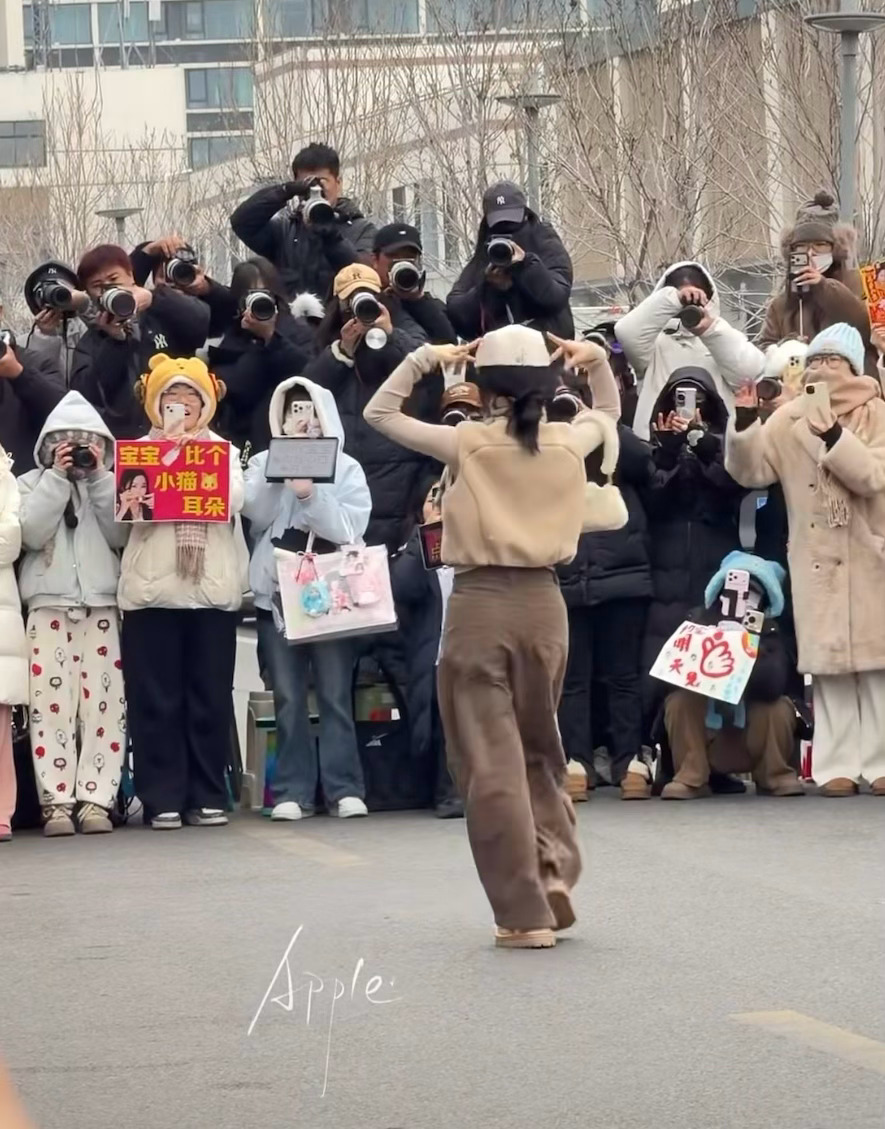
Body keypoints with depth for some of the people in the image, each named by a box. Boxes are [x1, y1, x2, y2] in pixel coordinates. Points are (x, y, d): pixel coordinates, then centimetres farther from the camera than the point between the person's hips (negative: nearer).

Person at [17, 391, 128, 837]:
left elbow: (121, 536, -2)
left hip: (101, 603, 1)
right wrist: (57, 478, -8)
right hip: (49, 603, -1)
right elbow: (32, 533, -8)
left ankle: (95, 799, -5)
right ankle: (57, 801, -8)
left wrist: (98, 478, -5)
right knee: (51, 702, -7)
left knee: (103, 702, -5)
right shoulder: (31, 484, 10)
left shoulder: (109, 485, 14)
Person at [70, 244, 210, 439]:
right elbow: (87, 396, -2)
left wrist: (153, 299, -21)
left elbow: (205, 321, -13)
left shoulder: (165, 316, 7)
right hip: (120, 441, 2)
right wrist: (113, 342, -10)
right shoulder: (90, 341, 13)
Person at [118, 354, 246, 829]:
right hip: (152, 588, -1)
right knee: (156, 699, -3)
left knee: (210, 697, 2)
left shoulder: (224, 451, 14)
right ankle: (163, 799, -1)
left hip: (213, 587, 1)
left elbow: (234, 500, -4)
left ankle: (207, 797, 7)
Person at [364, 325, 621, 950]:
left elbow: (379, 412, 5)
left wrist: (424, 359, 3)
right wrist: (598, 362, 13)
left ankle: (526, 913, -2)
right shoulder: (569, 443, 2)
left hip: (480, 604, -3)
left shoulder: (467, 443, -6)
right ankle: (555, 868, 3)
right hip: (543, 602, 4)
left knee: (491, 759, 0)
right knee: (541, 748, 22)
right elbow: (607, 412, 26)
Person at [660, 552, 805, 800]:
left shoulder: (769, 633, -11)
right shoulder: (699, 621, -6)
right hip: (705, 737, 1)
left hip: (754, 739, -1)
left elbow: (773, 684, -28)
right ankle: (691, 777, -12)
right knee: (679, 701, -24)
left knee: (778, 708, -26)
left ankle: (774, 776, -3)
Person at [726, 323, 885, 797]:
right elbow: (751, 472, 0)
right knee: (829, 661, -1)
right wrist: (745, 422, -14)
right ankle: (837, 765, 0)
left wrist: (834, 437, -26)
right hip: (817, 559, 1)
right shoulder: (790, 419, 5)